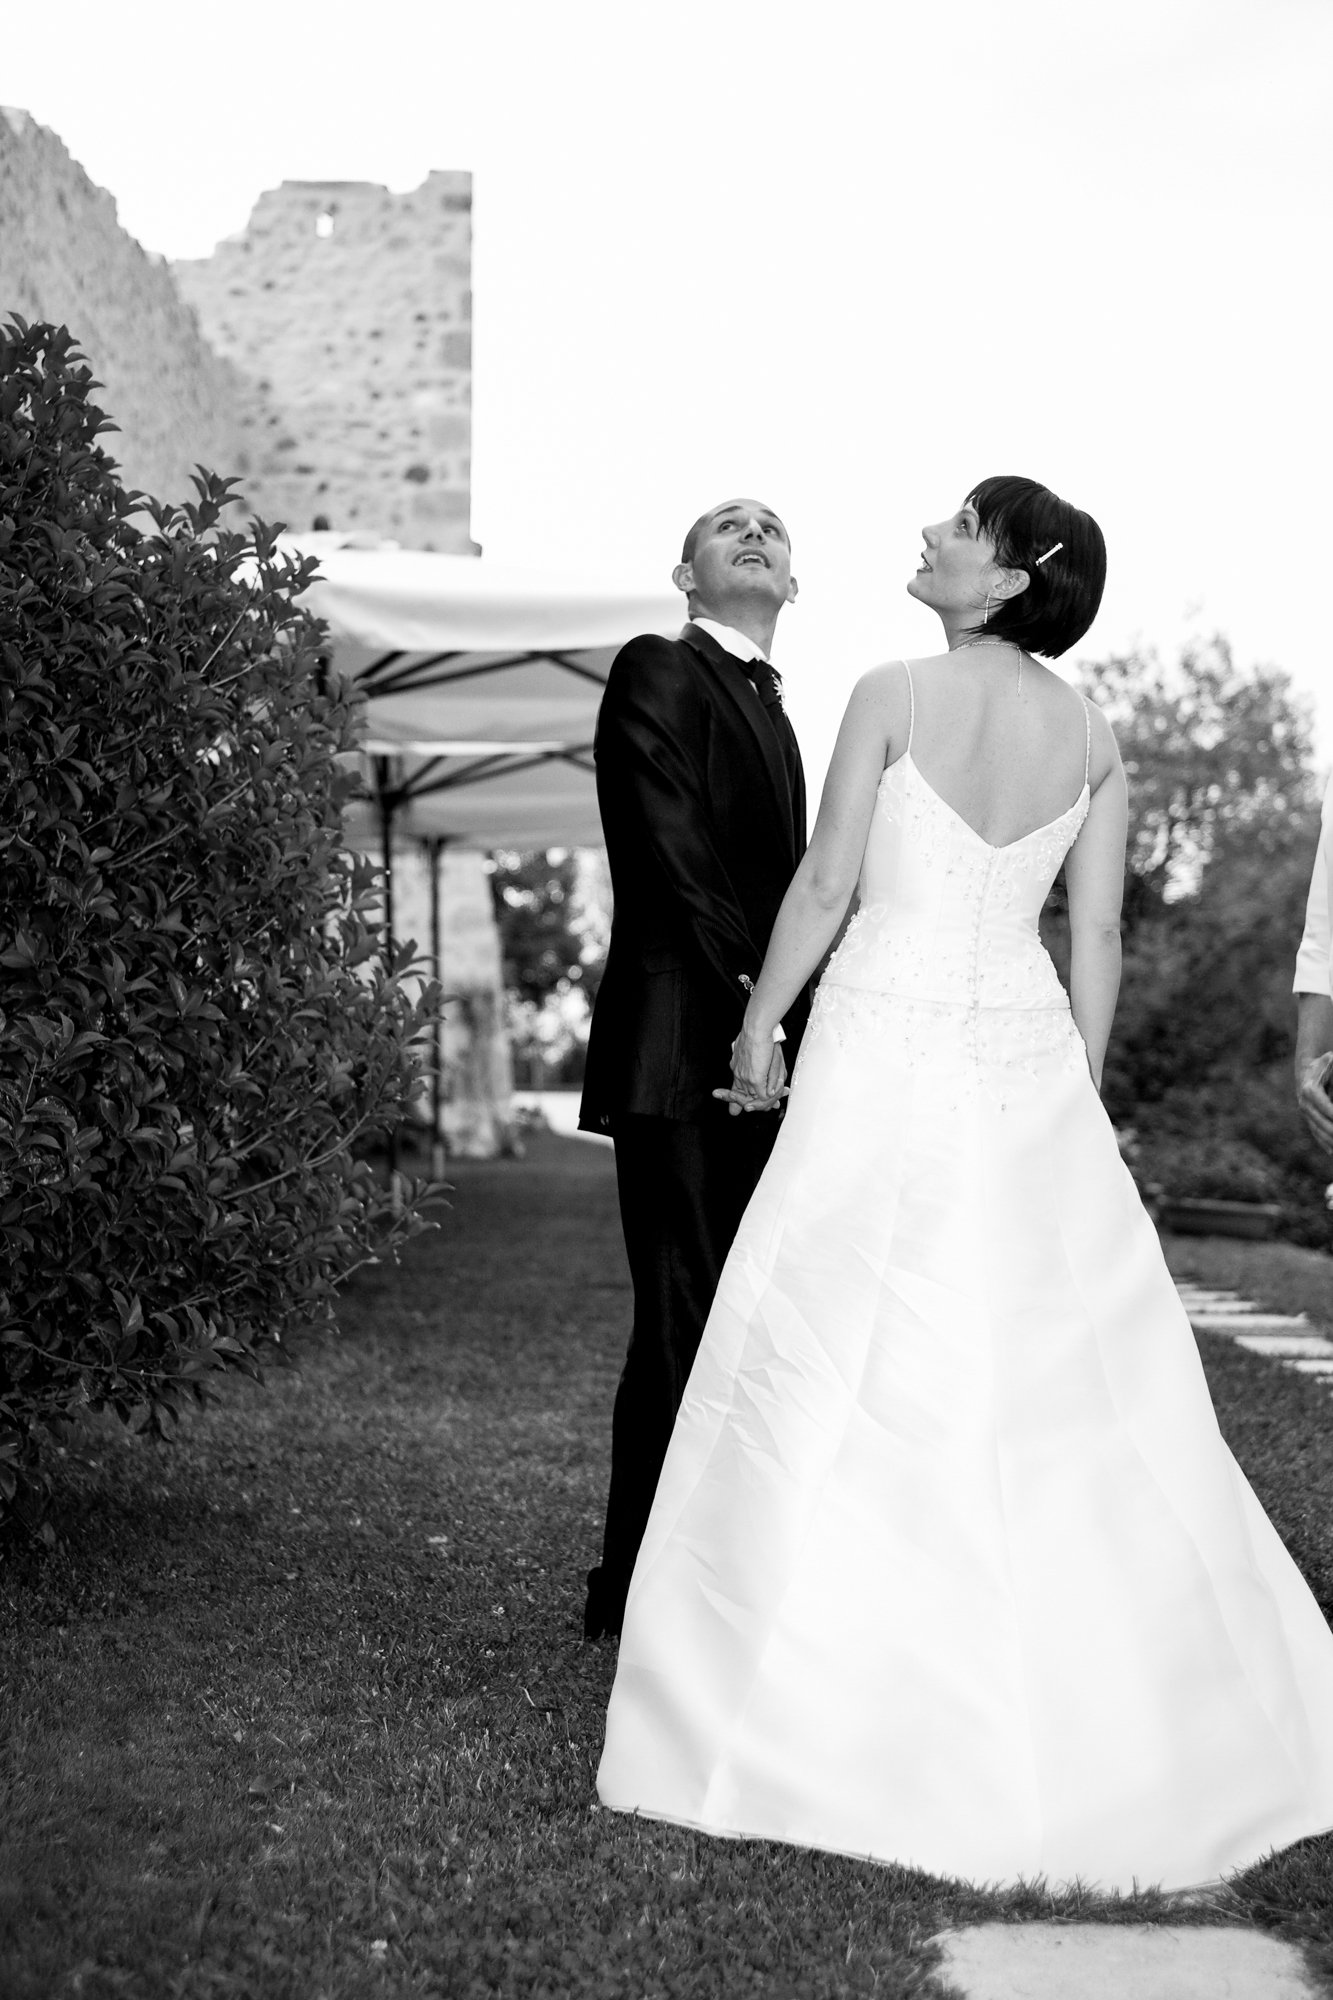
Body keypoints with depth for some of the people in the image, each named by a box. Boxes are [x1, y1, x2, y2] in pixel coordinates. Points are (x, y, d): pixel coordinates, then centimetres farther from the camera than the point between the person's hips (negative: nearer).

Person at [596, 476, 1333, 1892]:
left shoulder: (894, 695, -8)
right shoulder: (1091, 736, 6)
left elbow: (825, 882, -7)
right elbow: (1097, 940, 6)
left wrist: (757, 1025, 5)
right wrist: (1080, 1099, 13)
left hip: (888, 1044, -5)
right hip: (1025, 1053, 5)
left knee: (844, 1373, 2)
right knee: (1070, 1376, 12)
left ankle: (807, 1712, 9)